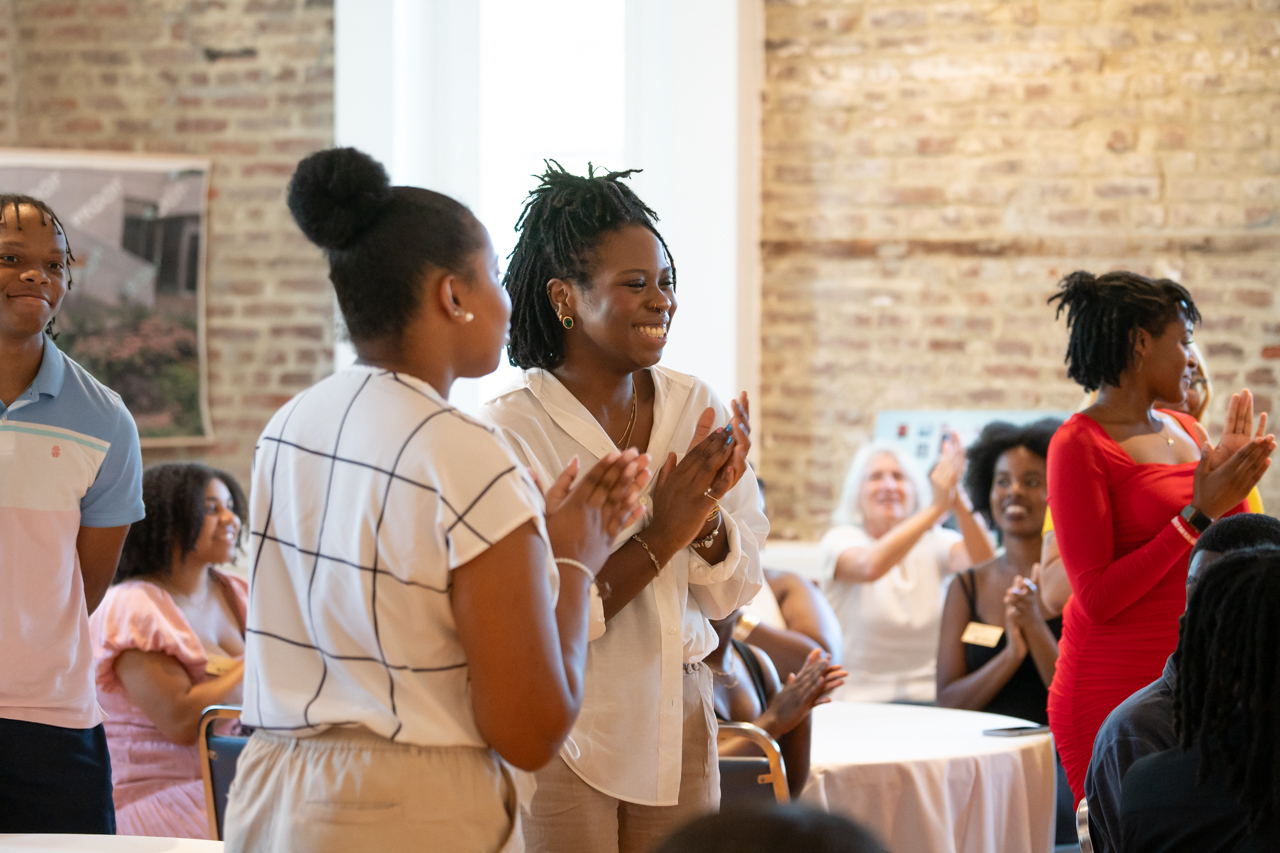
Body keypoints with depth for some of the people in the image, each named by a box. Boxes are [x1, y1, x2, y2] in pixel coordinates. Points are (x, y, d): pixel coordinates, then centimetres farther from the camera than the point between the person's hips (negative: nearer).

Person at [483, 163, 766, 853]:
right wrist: (659, 537, -20)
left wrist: (705, 517, -14)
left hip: (677, 718, 5)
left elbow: (735, 589, 5)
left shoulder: (698, 409, 3)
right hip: (561, 733, -5)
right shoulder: (510, 429, -14)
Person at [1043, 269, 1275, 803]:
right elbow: (1096, 598, -16)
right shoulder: (1079, 445, -8)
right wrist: (1199, 514, -16)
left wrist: (1233, 479, 3)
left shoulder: (1184, 430, 13)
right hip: (1115, 692, -6)